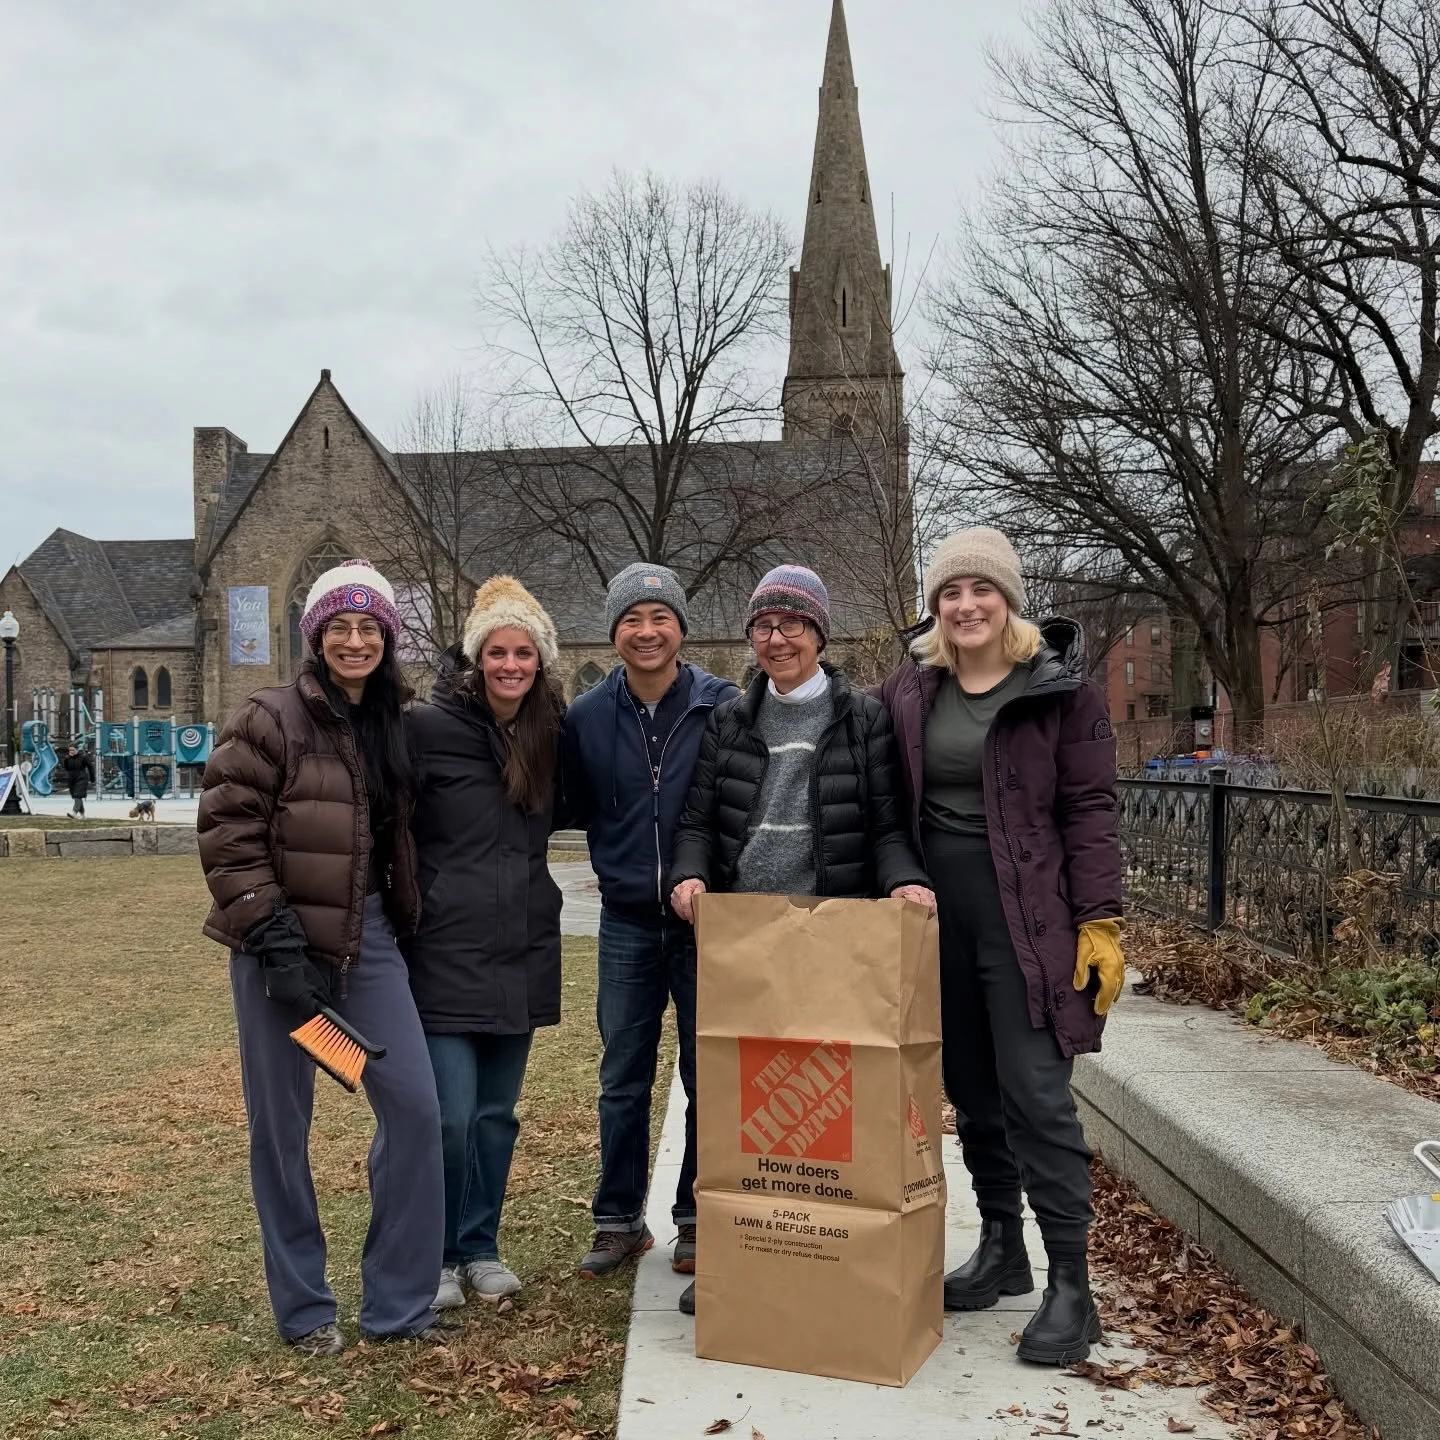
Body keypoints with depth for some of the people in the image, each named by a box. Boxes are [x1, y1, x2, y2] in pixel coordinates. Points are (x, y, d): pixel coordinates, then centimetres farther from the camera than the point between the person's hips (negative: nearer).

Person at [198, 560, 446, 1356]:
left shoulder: (394, 726, 9)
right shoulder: (269, 720, -8)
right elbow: (226, 834, -12)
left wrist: (402, 919, 12)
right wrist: (272, 939, -16)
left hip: (367, 939, 5)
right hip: (281, 947, -5)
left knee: (415, 1107, -1)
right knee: (282, 1128, 5)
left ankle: (399, 1303, 13)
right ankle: (303, 1310, 22)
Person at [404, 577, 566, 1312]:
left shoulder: (551, 733, 7)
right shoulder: (430, 728, -10)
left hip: (522, 950, 5)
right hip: (445, 949, -5)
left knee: (497, 1111, 13)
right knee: (450, 1114, -5)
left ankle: (481, 1248, 29)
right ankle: (435, 1256, 17)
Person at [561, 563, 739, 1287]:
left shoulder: (724, 706, -7)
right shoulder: (587, 716, 0)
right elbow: (577, 808, 11)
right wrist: (618, 867, -2)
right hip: (627, 921, 2)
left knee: (710, 1076, 8)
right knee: (622, 1079, 9)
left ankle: (697, 1220, 22)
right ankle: (618, 1221, 22)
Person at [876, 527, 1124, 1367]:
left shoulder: (1062, 688, -4)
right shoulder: (910, 692, 8)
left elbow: (1089, 811, -7)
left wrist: (1101, 923, -12)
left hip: (1026, 915, -4)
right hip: (936, 915, 5)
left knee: (1036, 1093, -5)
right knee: (971, 1093, 12)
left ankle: (1072, 1287, 5)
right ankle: (1001, 1249, 27)